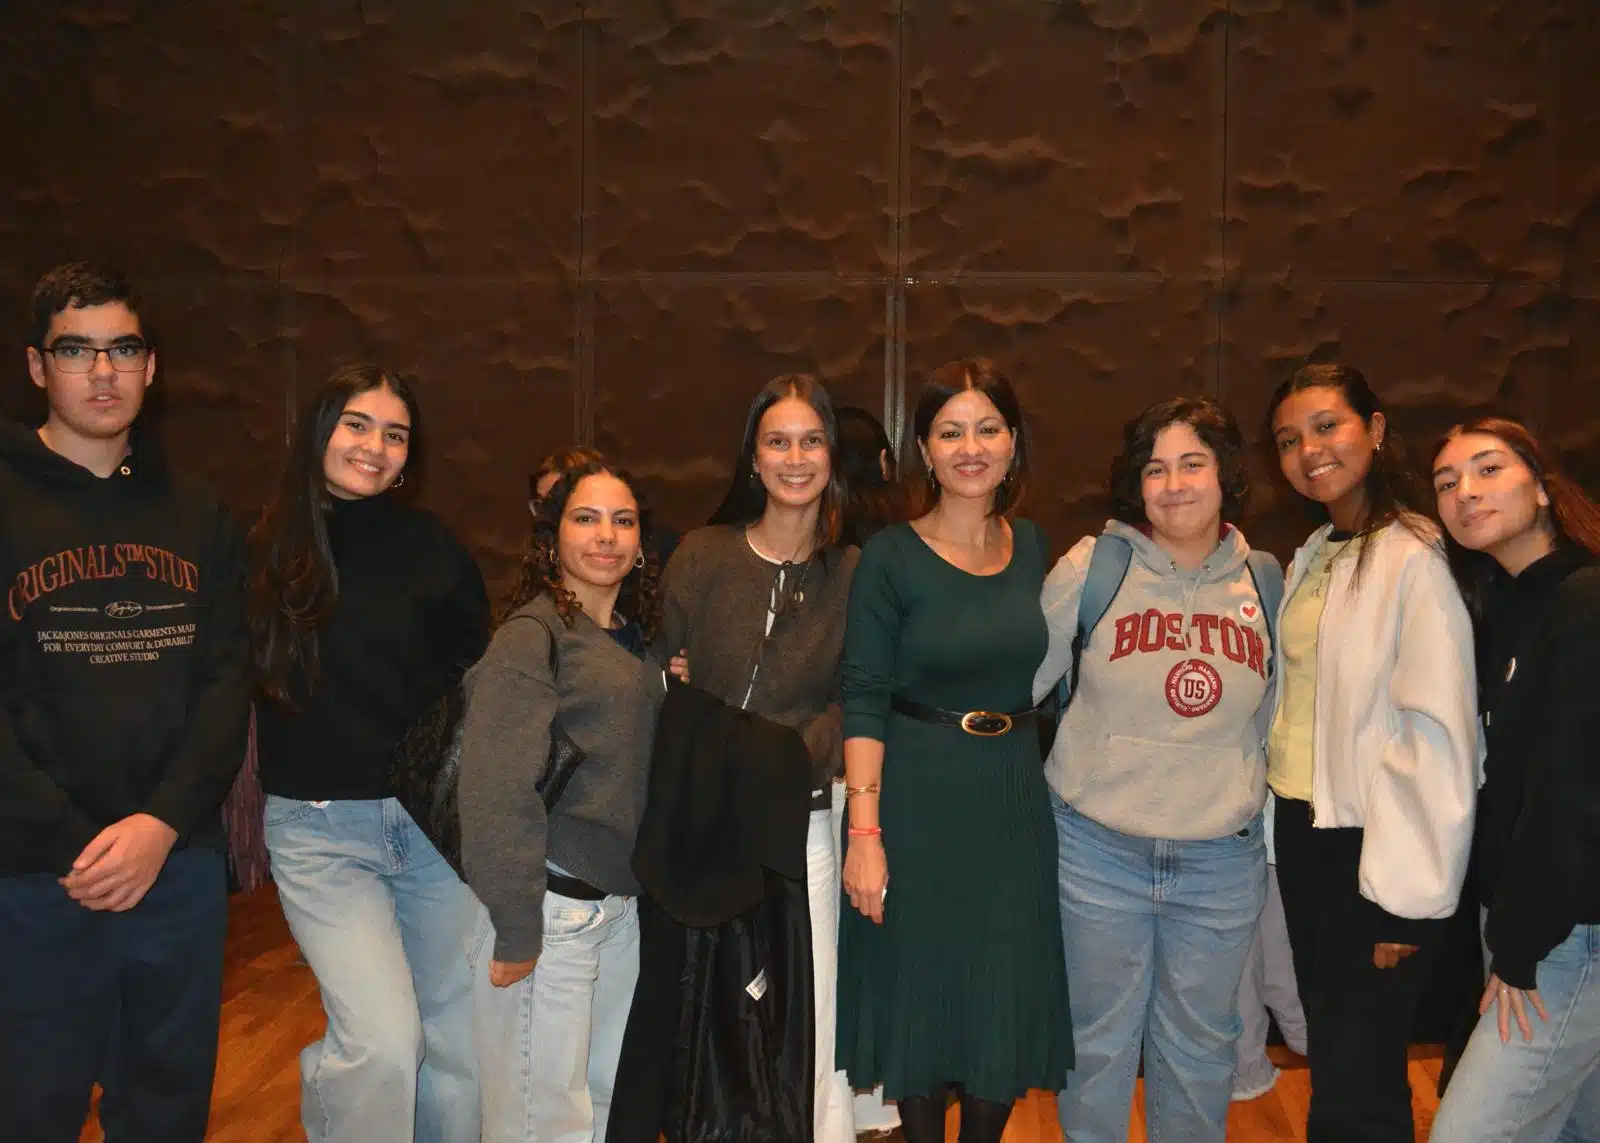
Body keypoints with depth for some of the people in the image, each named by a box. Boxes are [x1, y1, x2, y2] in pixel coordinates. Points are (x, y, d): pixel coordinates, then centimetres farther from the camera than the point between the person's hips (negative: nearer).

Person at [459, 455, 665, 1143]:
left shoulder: (633, 640, 11)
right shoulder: (532, 634, -12)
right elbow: (496, 790, -19)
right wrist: (516, 931, -19)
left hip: (621, 905, 8)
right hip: (553, 910, -7)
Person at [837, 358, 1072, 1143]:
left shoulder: (1031, 548, 4)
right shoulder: (891, 557, -10)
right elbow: (864, 701, -12)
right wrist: (864, 831, -17)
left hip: (1015, 800, 4)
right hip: (916, 803, -4)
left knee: (1006, 997, 12)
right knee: (920, 993, 9)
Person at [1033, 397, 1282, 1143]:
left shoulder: (1265, 579, 2)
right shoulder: (1092, 565, -7)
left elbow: (1271, 717, 14)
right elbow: (1022, 680, -2)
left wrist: (1251, 805, 14)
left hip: (1223, 859, 2)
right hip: (1099, 850, -2)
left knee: (1199, 1048, 18)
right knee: (1099, 1040, 14)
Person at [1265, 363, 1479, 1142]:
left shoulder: (1415, 558, -15)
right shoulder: (1311, 558, 10)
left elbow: (1438, 734, -19)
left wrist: (1406, 894, -17)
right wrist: (1284, 827, 10)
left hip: (1375, 852, -8)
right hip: (1303, 835, 8)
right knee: (1330, 1056, 20)